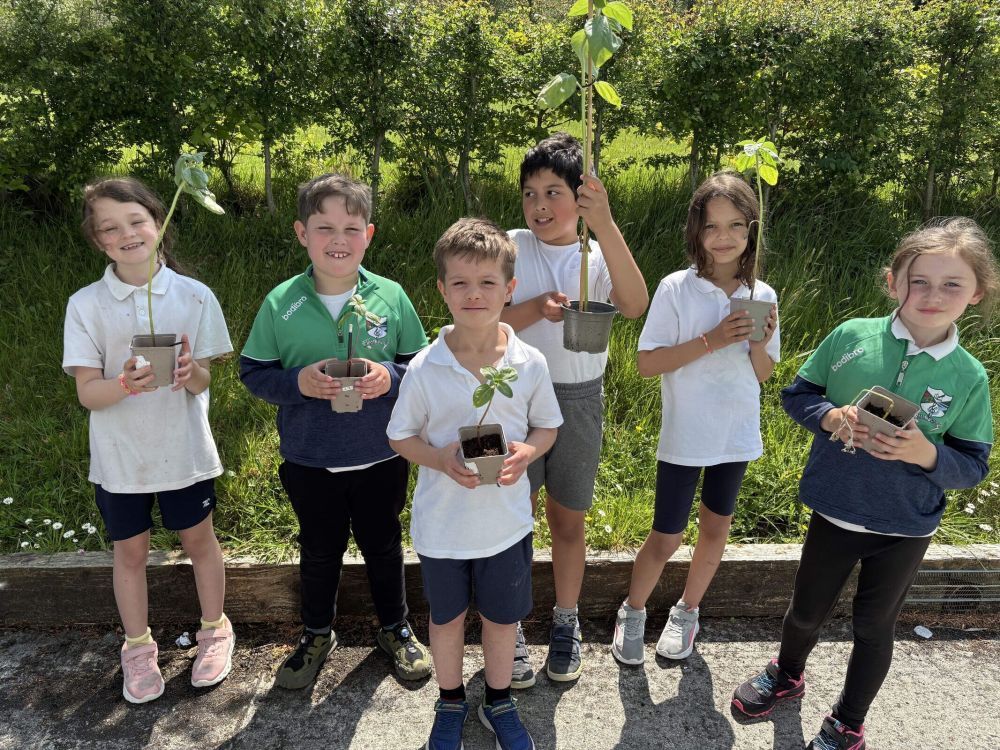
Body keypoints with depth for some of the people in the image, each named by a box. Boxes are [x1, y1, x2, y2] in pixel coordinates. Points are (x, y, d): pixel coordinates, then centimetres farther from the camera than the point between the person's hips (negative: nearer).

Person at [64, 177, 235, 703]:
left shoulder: (194, 297, -8)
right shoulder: (85, 305, -8)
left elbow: (202, 383, -6)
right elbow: (87, 393, -10)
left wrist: (189, 372, -30)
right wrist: (126, 384, -32)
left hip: (183, 450, 0)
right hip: (119, 455, 1)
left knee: (198, 541, 14)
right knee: (130, 550, 15)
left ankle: (215, 630, 37)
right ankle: (137, 646, 37)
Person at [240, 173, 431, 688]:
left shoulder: (391, 297, -9)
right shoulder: (280, 303, -9)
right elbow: (252, 371, -2)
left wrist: (391, 376, -22)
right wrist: (297, 382, -21)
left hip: (380, 458, 0)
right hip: (309, 462, 0)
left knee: (383, 546, 20)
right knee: (319, 551, 20)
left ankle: (395, 629, 44)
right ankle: (316, 635, 45)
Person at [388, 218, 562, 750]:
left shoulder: (530, 363, -11)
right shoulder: (424, 369, -14)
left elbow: (547, 426, 2)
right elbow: (401, 436, -4)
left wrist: (527, 452, -20)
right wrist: (440, 459, -23)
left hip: (507, 520, 1)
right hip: (442, 522, 0)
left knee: (502, 617, 19)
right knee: (447, 618, 20)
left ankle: (498, 701, 47)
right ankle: (450, 703, 47)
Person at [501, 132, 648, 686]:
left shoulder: (599, 256, -3)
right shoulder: (511, 248, -4)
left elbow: (635, 306, -24)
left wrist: (605, 226, -34)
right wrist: (538, 308, -26)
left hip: (580, 401, 1)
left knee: (568, 521, 15)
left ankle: (565, 624, 37)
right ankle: (510, 630, 29)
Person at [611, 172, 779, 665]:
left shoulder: (762, 297, -1)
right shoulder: (676, 289, -12)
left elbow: (763, 375, 5)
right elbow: (646, 363, -15)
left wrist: (759, 344, -16)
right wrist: (710, 340, -23)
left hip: (736, 435, 4)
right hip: (684, 435, -4)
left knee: (716, 529, 18)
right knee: (666, 539, 4)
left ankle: (686, 611, 41)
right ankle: (632, 612, 31)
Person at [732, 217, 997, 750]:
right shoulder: (851, 337, -12)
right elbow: (796, 394, -2)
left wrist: (925, 453, -26)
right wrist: (831, 417, -22)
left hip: (904, 530, 0)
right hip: (835, 511, 0)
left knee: (874, 627, 19)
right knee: (807, 611, 19)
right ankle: (786, 675, 52)